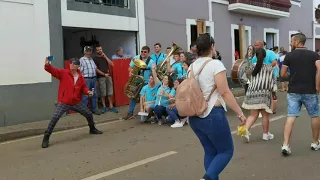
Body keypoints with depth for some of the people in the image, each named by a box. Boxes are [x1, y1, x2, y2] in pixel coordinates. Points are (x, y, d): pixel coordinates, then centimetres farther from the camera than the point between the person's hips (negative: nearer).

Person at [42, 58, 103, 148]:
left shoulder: (81, 77, 1)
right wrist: (47, 65, -41)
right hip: (63, 103, -4)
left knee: (89, 114, 15)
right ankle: (46, 138, -5)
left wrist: (88, 91, -9)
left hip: (76, 103, 4)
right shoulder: (63, 73, -8)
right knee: (54, 118, -18)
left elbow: (83, 87, 12)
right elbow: (53, 70, -21)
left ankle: (92, 129, 44)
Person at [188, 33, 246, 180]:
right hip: (212, 115, -7)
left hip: (194, 116, 7)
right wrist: (240, 113, -11)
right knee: (226, 151, 7)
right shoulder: (215, 64, -12)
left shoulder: (192, 67, 8)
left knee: (210, 151, 18)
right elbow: (225, 93, -16)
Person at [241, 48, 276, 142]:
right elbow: (272, 82, -1)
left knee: (253, 115, 9)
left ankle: (246, 130, -10)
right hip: (264, 93, -3)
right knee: (265, 115, 9)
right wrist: (271, 90, 15)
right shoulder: (269, 68, -1)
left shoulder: (252, 67, 7)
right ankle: (265, 134, 20)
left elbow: (250, 79, 11)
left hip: (252, 92, 3)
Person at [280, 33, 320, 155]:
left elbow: (283, 74, 5)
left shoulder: (289, 56, 3)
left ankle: (285, 145, -10)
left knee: (291, 117, -1)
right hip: (310, 91, 0)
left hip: (293, 91, 0)